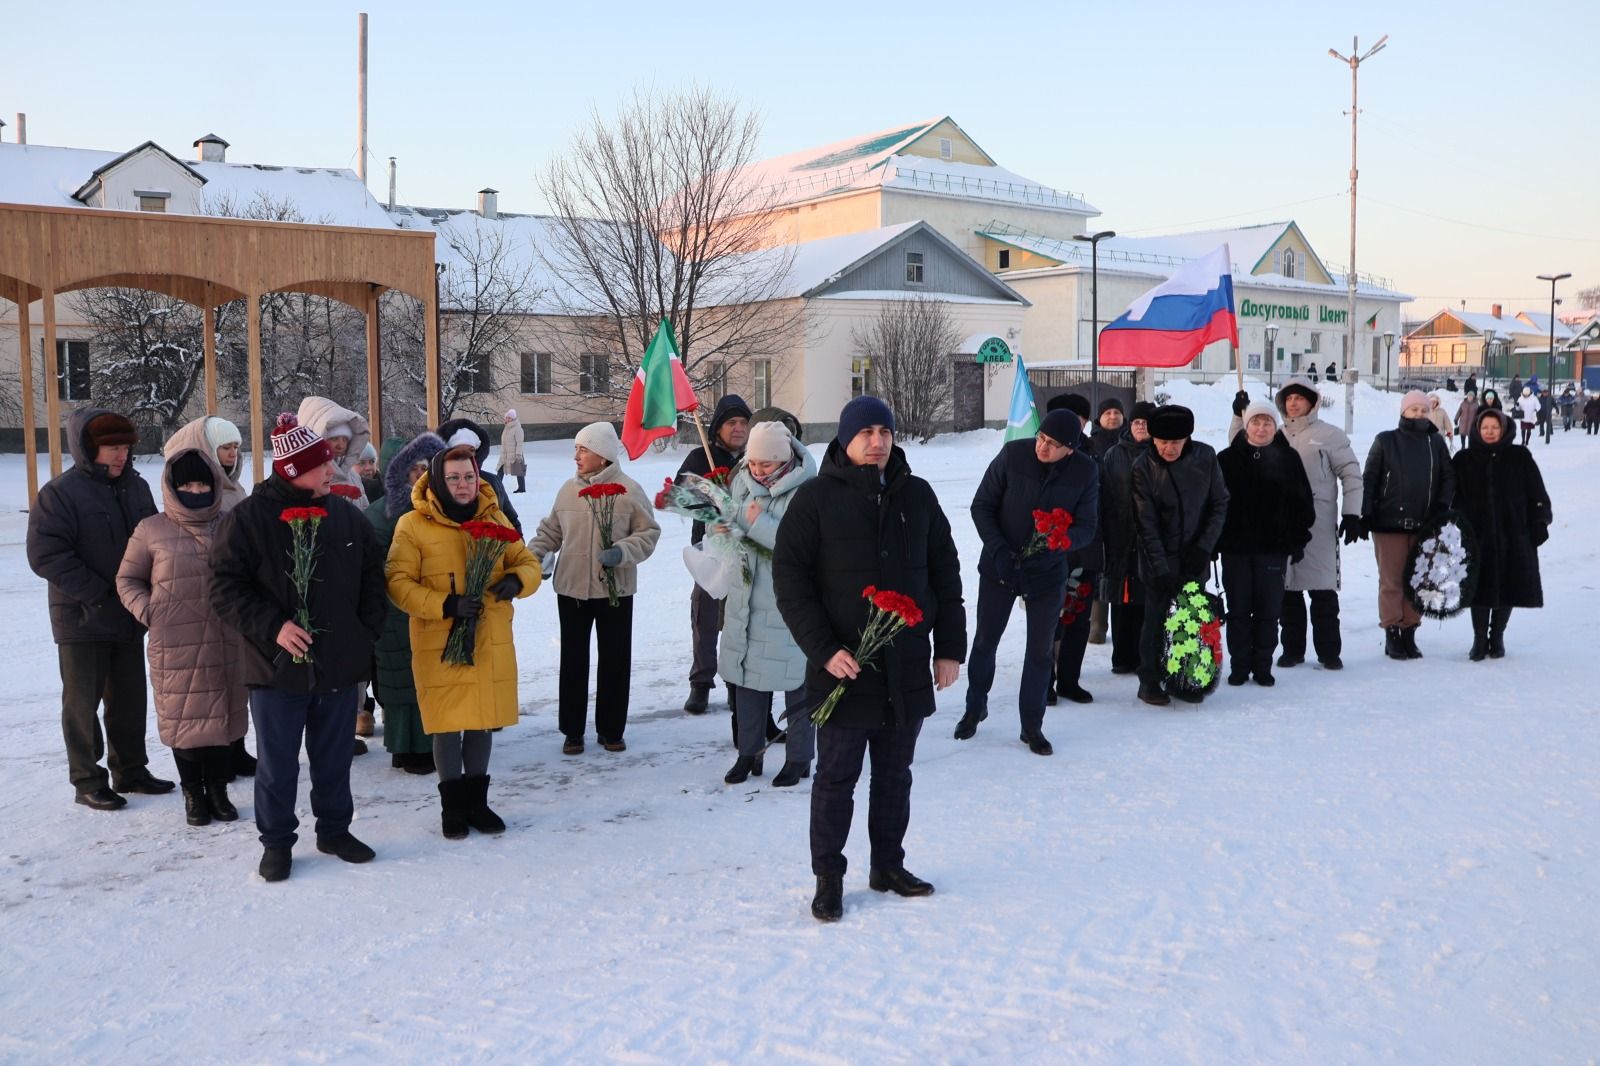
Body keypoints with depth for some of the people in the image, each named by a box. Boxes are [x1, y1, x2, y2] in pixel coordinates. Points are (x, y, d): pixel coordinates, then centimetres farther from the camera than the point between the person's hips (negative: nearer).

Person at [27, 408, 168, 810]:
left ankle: (130, 770, 27)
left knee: (130, 700, 14)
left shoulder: (136, 487, 6)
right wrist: (96, 593, -18)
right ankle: (88, 780, 15)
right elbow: (45, 554, -16)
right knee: (83, 702, 5)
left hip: (130, 617, 6)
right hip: (83, 620, -6)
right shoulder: (61, 493, -11)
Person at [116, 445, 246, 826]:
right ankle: (193, 794, 19)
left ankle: (218, 789, 22)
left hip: (226, 643, 2)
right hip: (176, 644, -2)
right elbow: (128, 579, 9)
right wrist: (148, 611, -4)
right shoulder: (152, 530, 1)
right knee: (184, 718, 5)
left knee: (223, 715, 8)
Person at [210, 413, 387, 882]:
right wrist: (273, 628, -19)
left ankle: (335, 829, 32)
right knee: (277, 763, 8)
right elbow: (226, 588, -9)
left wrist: (366, 631, 3)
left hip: (340, 666, 3)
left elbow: (373, 579, 12)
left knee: (334, 757, 15)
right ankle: (276, 841, 24)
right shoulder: (248, 518, -8)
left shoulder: (346, 514, 4)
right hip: (277, 667, -3)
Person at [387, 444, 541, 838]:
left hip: (491, 644, 4)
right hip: (439, 644, -3)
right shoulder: (413, 525, -6)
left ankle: (477, 801, 29)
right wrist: (446, 605, -22)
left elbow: (527, 561, 13)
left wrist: (517, 581, -11)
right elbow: (398, 583, -9)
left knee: (482, 722, 13)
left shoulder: (495, 518, 7)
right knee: (448, 724, 5)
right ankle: (453, 805, 23)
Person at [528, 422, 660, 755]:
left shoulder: (628, 491, -7)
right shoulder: (568, 489, 3)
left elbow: (648, 533, -5)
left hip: (615, 589, -3)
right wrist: (532, 554, -3)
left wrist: (621, 552, -21)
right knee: (573, 659, 9)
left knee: (615, 659, 6)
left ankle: (610, 729, 21)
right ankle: (572, 730, 20)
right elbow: (551, 531, 12)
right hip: (571, 588, 3)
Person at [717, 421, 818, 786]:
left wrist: (759, 523, -24)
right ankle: (749, 752, 29)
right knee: (747, 678, 14)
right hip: (746, 600, 6)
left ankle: (799, 757, 20)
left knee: (797, 683, 5)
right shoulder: (741, 481, 5)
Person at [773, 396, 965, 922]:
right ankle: (828, 878, 18)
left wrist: (949, 647, 7)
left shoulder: (916, 494, 7)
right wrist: (824, 649, -16)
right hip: (844, 668, -4)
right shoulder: (816, 497, -5)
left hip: (908, 669, 4)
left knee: (895, 775, 16)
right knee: (836, 777, 5)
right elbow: (789, 577, -8)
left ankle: (888, 865, 31)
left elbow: (945, 572, 11)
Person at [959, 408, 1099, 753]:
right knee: (985, 641, 13)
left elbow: (1088, 527, -7)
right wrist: (998, 549, -21)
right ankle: (975, 707, 35)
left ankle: (1032, 726, 22)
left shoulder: (1086, 471, -12)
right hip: (999, 566, 0)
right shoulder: (1013, 454, -17)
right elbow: (981, 505, -9)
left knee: (1040, 651, 7)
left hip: (1048, 572, 1)